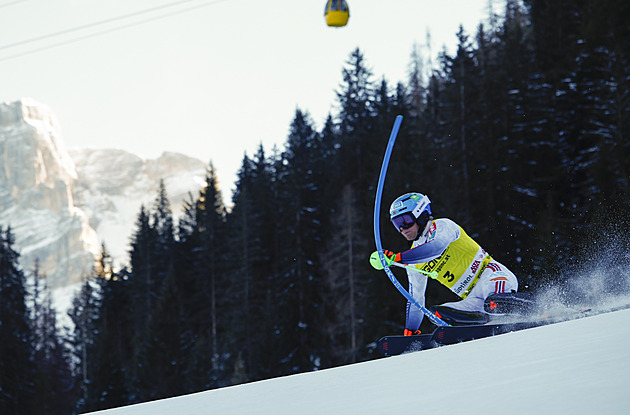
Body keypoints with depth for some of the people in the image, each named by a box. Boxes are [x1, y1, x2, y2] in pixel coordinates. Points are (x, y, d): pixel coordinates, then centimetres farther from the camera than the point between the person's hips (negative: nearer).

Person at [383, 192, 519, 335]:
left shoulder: (443, 226, -5)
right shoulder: (414, 265, 17)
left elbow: (435, 248, -26)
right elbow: (415, 298, 25)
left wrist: (398, 258, -30)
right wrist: (409, 332, 21)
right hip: (472, 297, 8)